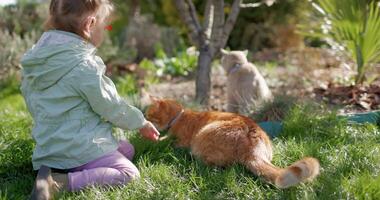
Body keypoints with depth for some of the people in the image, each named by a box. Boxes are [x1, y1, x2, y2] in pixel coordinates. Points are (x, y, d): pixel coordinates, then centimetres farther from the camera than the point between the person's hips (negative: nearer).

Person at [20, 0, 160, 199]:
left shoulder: (38, 60, 5)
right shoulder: (84, 66, -20)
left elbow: (28, 95, 17)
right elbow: (111, 106, -12)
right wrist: (141, 122, 6)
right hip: (79, 146, -9)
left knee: (127, 148, 22)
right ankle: (60, 182, -19)